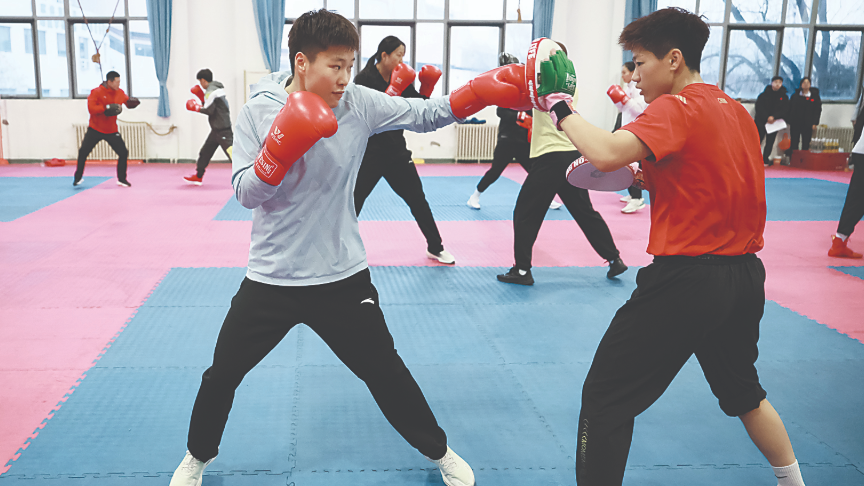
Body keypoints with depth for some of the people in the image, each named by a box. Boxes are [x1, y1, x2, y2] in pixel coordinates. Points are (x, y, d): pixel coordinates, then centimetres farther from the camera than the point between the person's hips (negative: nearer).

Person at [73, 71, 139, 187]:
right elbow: (91, 108, -21)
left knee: (123, 153, -4)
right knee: (83, 152, 1)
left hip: (112, 131, 3)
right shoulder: (96, 92, -13)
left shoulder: (120, 93, 0)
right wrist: (107, 108, -30)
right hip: (95, 129, -3)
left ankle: (122, 179, 11)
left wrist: (132, 102, -10)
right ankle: (78, 177, 19)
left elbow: (127, 101, 14)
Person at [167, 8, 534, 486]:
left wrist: (483, 91, -21)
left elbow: (424, 114, -7)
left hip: (343, 276, 0)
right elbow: (246, 193, -14)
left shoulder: (358, 103, -7)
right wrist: (283, 147, -30)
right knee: (221, 376, 12)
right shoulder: (257, 111, -8)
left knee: (385, 373, 10)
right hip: (271, 279, 0)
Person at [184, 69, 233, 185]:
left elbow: (209, 110, -18)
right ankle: (198, 177, 27)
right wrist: (201, 97, 16)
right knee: (205, 152, 17)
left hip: (222, 129, -11)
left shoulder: (210, 91, -13)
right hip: (217, 129, 11)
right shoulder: (217, 88, 18)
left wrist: (197, 108, -3)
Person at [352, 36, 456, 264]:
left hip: (396, 149, 5)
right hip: (370, 150, -5)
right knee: (355, 201, -2)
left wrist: (426, 89, -7)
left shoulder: (402, 79, 5)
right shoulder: (365, 79, -11)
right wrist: (395, 90, -27)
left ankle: (435, 247, 22)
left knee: (417, 199, 9)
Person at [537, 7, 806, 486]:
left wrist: (558, 103, -16)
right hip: (745, 278, 9)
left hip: (686, 280, -9)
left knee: (604, 400, 2)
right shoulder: (736, 110, 12)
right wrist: (646, 176, 11)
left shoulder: (677, 108, -13)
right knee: (742, 389, 31)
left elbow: (606, 154, -30)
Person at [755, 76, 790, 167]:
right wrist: (767, 118, -15)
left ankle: (765, 160, 12)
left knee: (770, 142, 4)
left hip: (774, 123, 2)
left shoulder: (784, 97, 8)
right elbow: (759, 107, -4)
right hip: (761, 121, -2)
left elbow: (785, 111, 1)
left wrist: (774, 117, -14)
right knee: (757, 140, -9)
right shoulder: (764, 94, 2)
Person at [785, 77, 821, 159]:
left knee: (806, 144, 2)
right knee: (794, 143, 2)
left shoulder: (815, 96, 5)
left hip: (808, 125, -1)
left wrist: (815, 123, -4)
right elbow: (790, 108, 7)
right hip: (795, 124, 1)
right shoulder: (795, 95, 8)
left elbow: (818, 110, 3)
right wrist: (789, 121, -1)